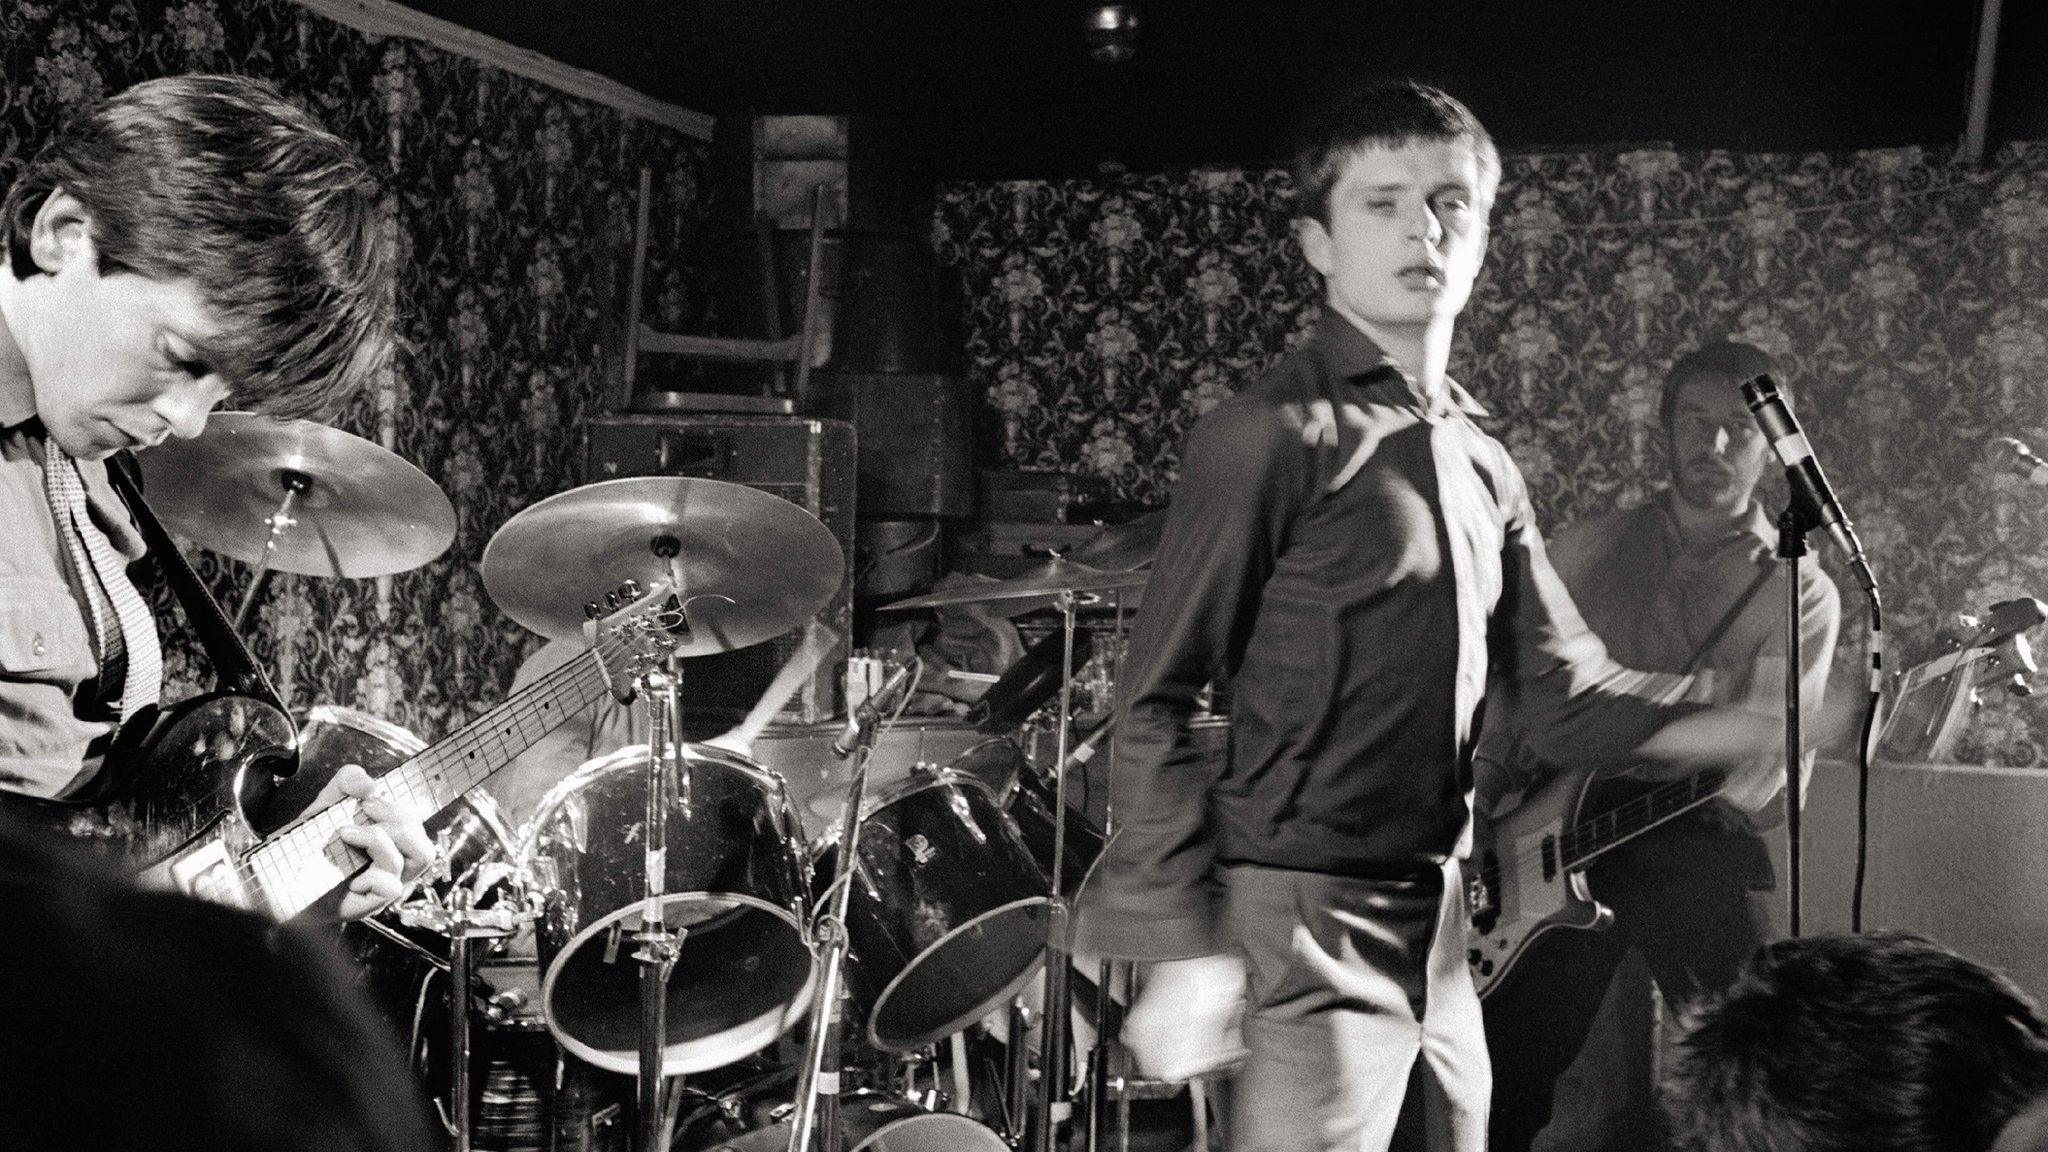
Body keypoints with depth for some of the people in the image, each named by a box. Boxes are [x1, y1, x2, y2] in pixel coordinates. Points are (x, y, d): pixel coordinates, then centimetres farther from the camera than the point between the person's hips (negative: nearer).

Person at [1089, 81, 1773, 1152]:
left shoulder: (1482, 460, 14)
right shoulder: (1272, 434, -10)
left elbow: (1569, 686, 17)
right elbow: (1156, 705, -13)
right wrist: (1181, 951, -19)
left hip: (1439, 935, 8)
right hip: (1307, 931, -8)